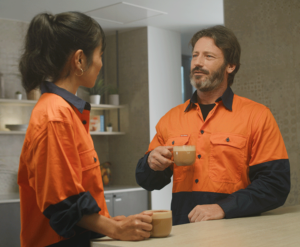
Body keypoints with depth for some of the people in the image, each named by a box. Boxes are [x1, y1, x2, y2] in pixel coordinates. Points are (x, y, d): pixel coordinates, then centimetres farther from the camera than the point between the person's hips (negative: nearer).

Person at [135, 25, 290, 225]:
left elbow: (276, 184, -4)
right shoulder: (171, 119, 13)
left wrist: (224, 208, -14)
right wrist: (152, 163, -2)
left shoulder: (256, 116, 2)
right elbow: (148, 182, 20)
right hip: (183, 232, 3)